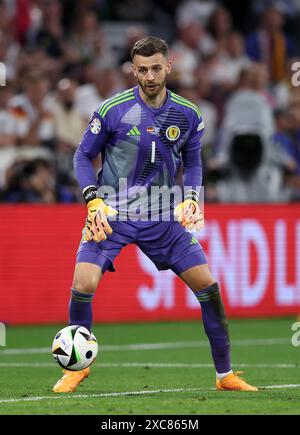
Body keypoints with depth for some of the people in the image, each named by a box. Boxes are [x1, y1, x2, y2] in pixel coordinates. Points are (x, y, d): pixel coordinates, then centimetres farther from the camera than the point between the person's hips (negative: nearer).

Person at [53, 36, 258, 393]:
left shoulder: (188, 115, -1)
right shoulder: (112, 110, -10)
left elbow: (192, 162, 13)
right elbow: (83, 156, 0)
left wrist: (190, 199, -5)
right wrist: (94, 200, -14)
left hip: (163, 216, 3)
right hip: (111, 213, -3)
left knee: (207, 285, -3)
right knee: (83, 285, -20)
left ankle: (225, 374, 11)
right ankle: (76, 367, 4)